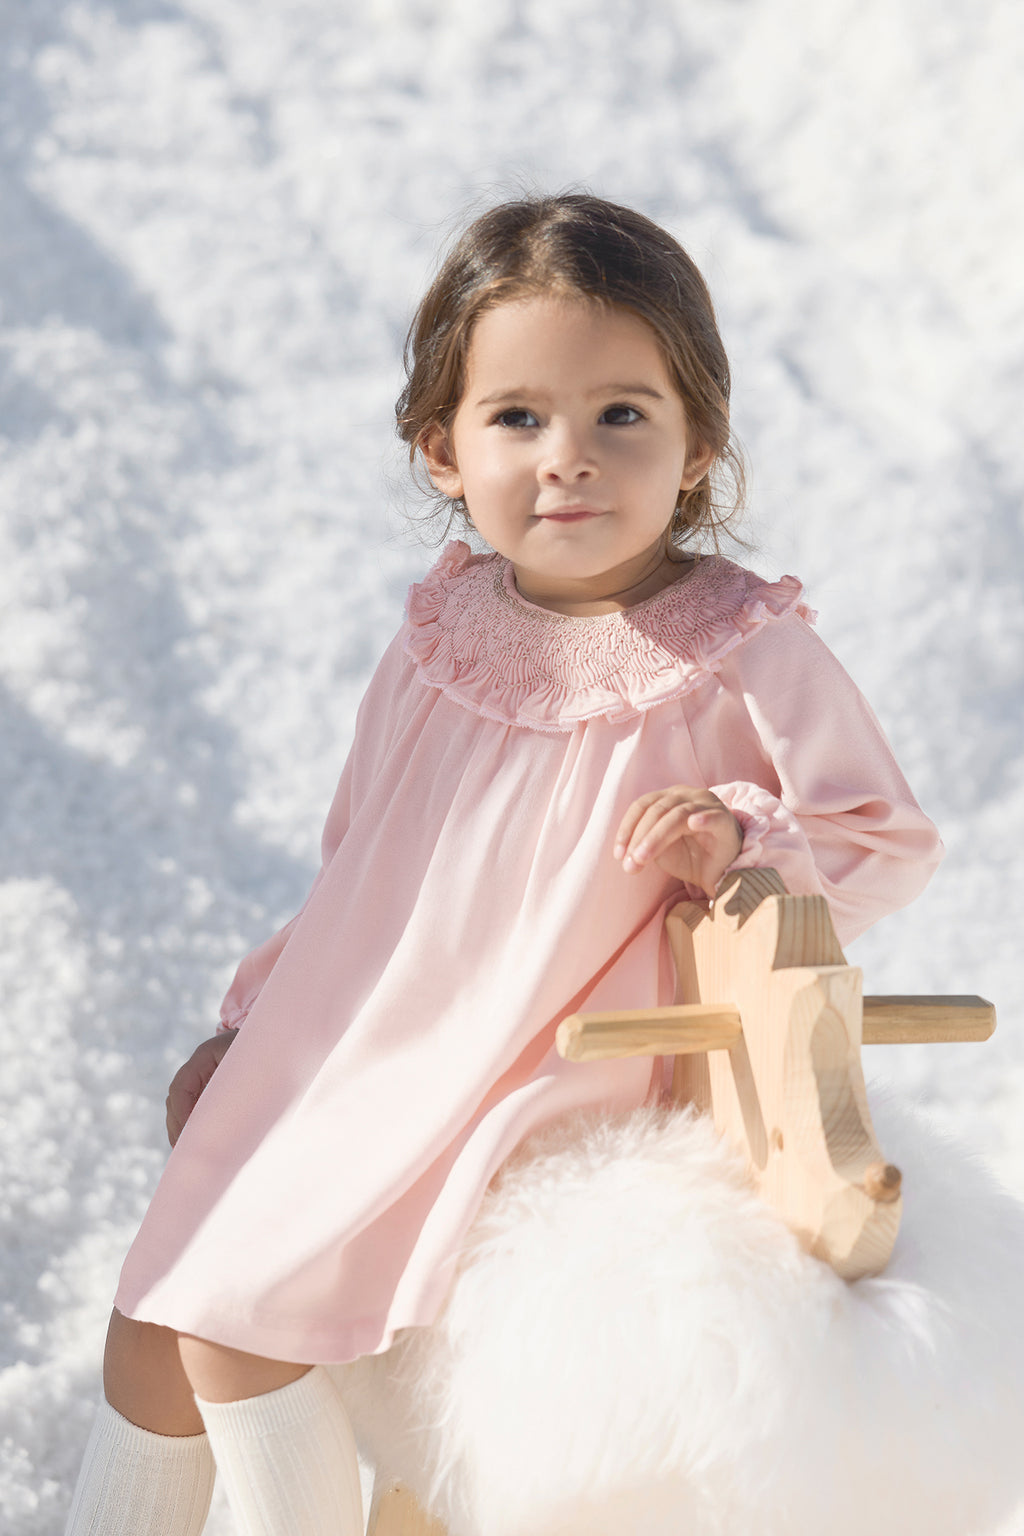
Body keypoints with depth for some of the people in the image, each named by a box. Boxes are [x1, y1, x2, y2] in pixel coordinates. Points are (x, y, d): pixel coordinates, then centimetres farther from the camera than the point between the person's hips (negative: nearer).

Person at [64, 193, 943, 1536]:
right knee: (159, 1320, 10)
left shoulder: (747, 652, -14)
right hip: (365, 1060, 7)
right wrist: (262, 1014, 16)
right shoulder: (445, 632, 3)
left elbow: (891, 843, -9)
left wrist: (742, 837, -28)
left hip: (531, 1093, -6)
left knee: (233, 1308, -15)